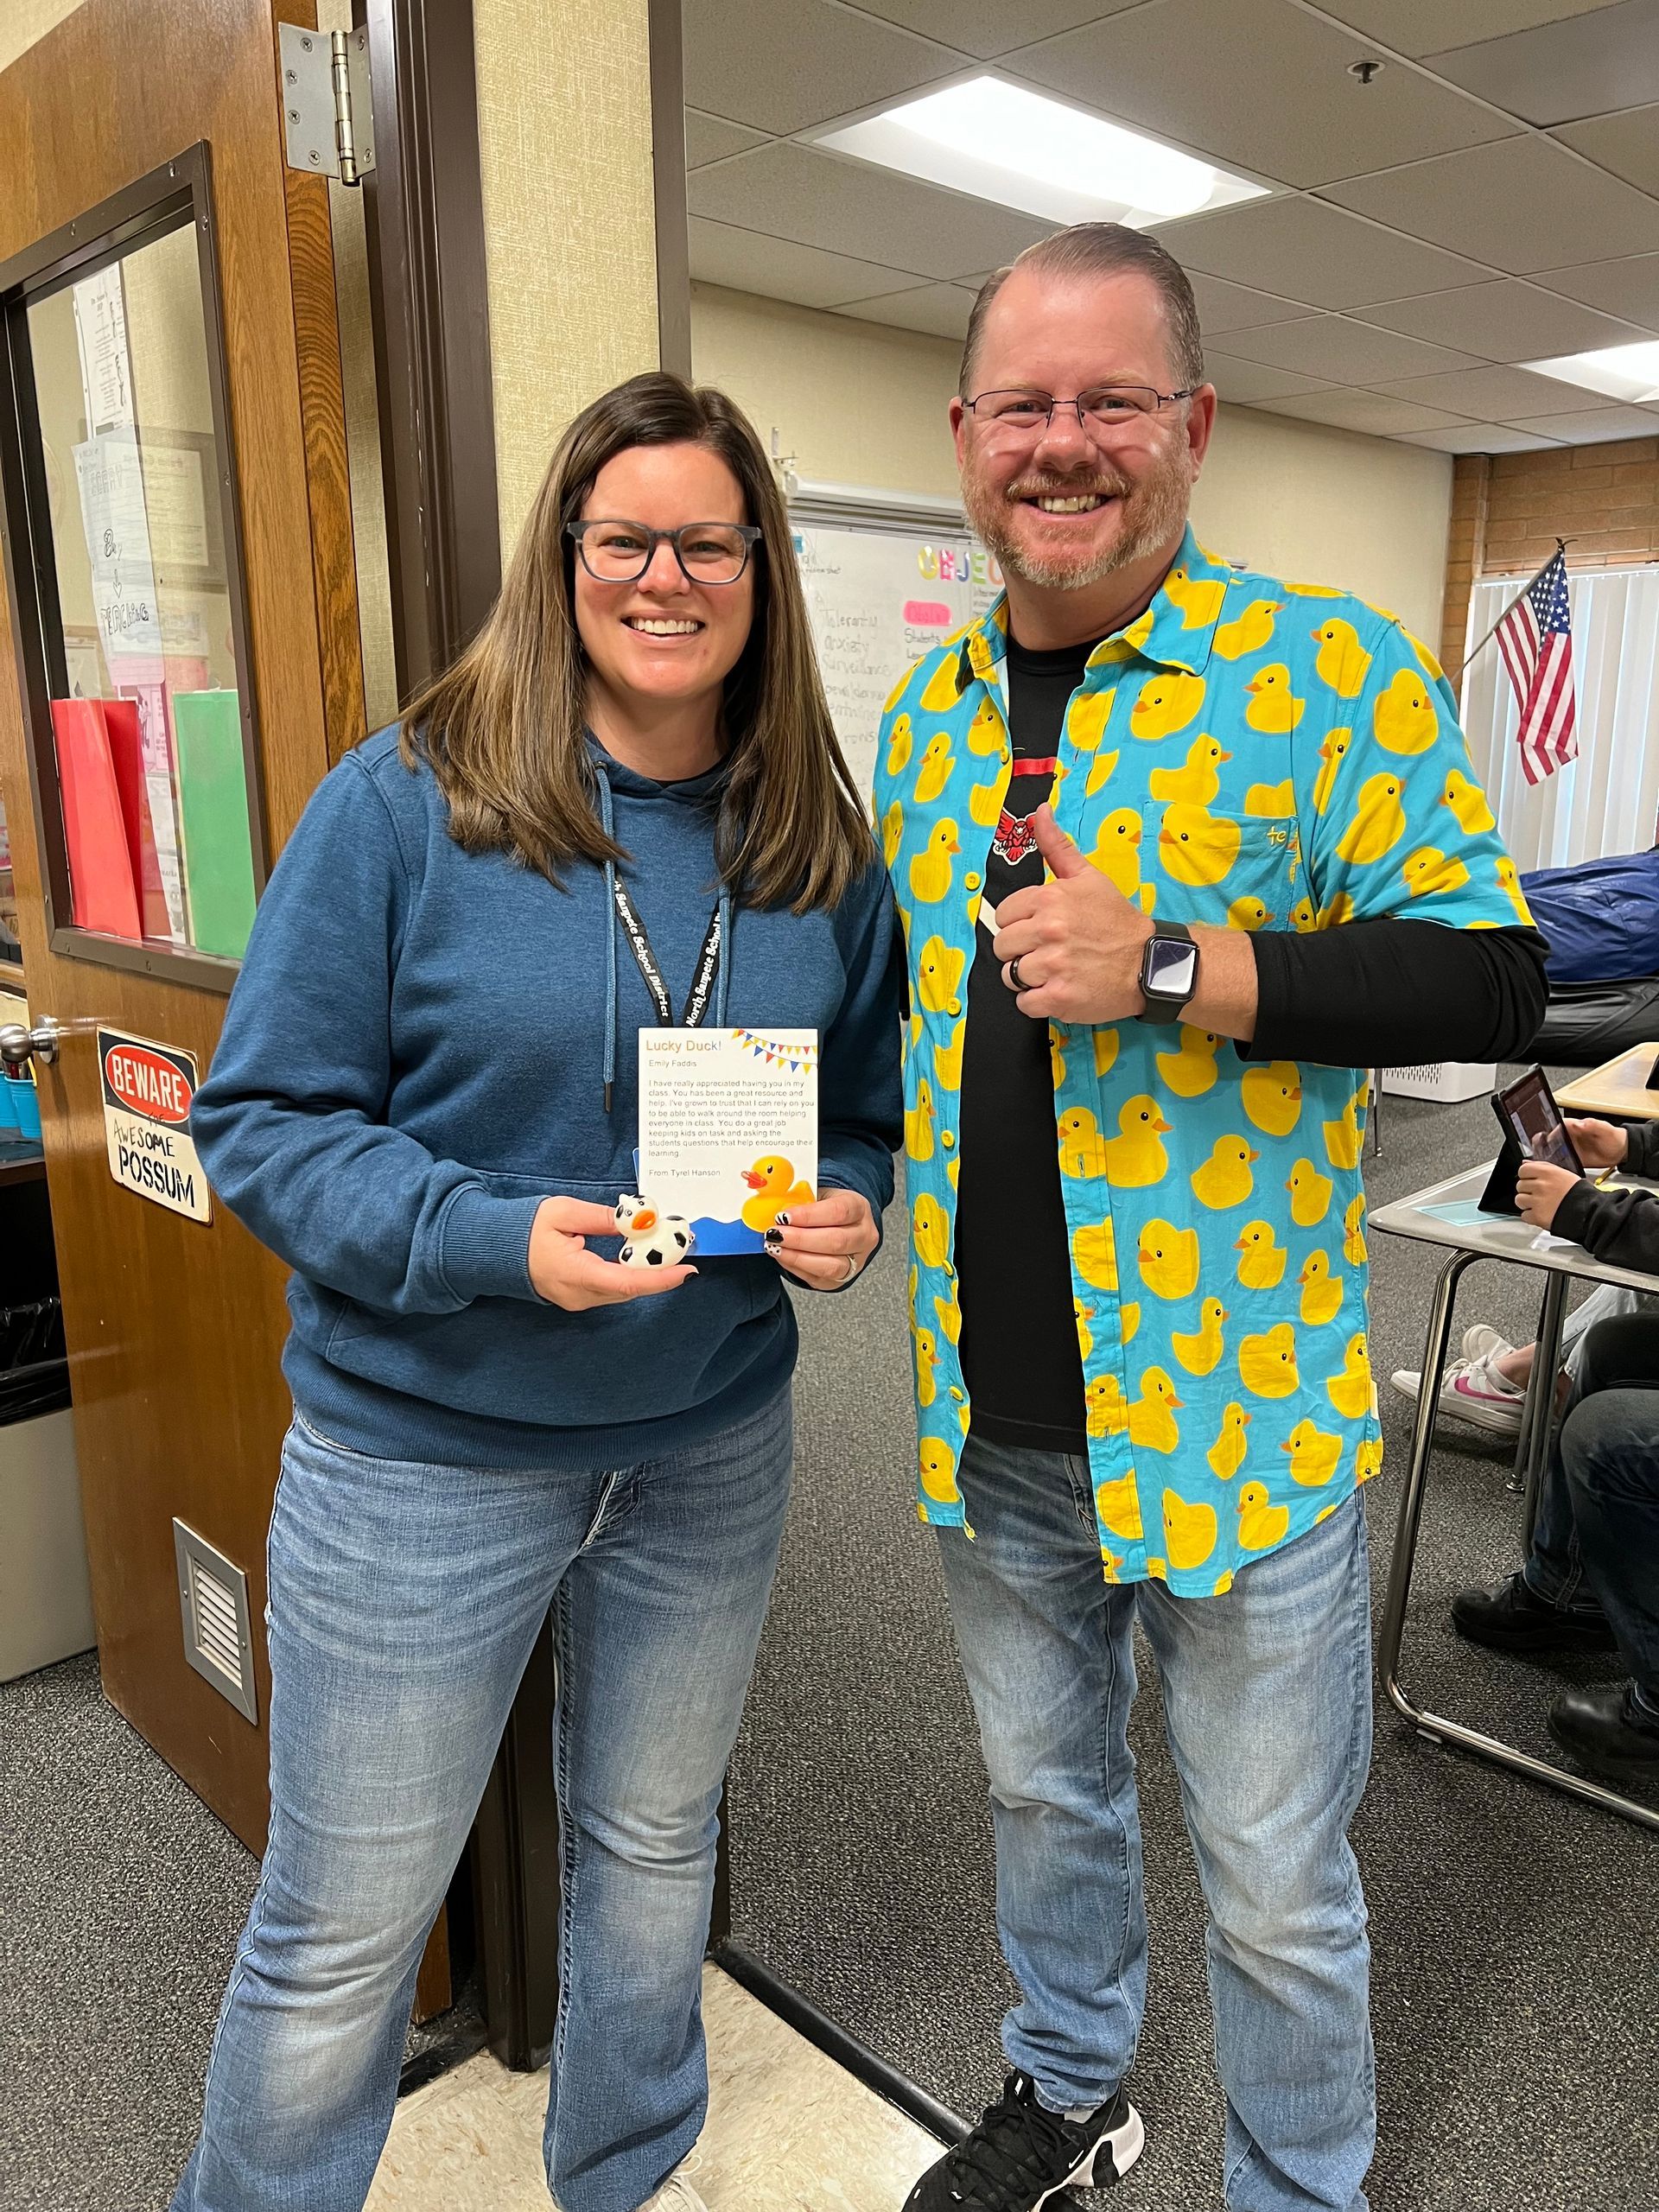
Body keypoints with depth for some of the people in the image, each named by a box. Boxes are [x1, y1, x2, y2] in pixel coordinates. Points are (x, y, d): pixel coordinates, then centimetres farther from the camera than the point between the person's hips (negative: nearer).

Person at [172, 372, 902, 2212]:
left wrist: (848, 1208, -11)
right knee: (342, 1931, 14)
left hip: (711, 1442, 4)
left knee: (654, 1849, 25)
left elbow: (865, 1110, 10)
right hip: (421, 1453, -3)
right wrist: (491, 1239, -26)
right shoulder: (406, 802, -13)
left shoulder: (823, 848, 0)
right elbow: (263, 1119, -12)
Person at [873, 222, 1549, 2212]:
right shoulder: (928, 709, 6)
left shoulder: (1335, 670, -11)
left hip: (1235, 1422, -5)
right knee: (1043, 1791, 26)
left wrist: (1174, 963, -25)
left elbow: (1493, 980, -14)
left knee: (1275, 1891, 15)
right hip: (992, 1421, 5)